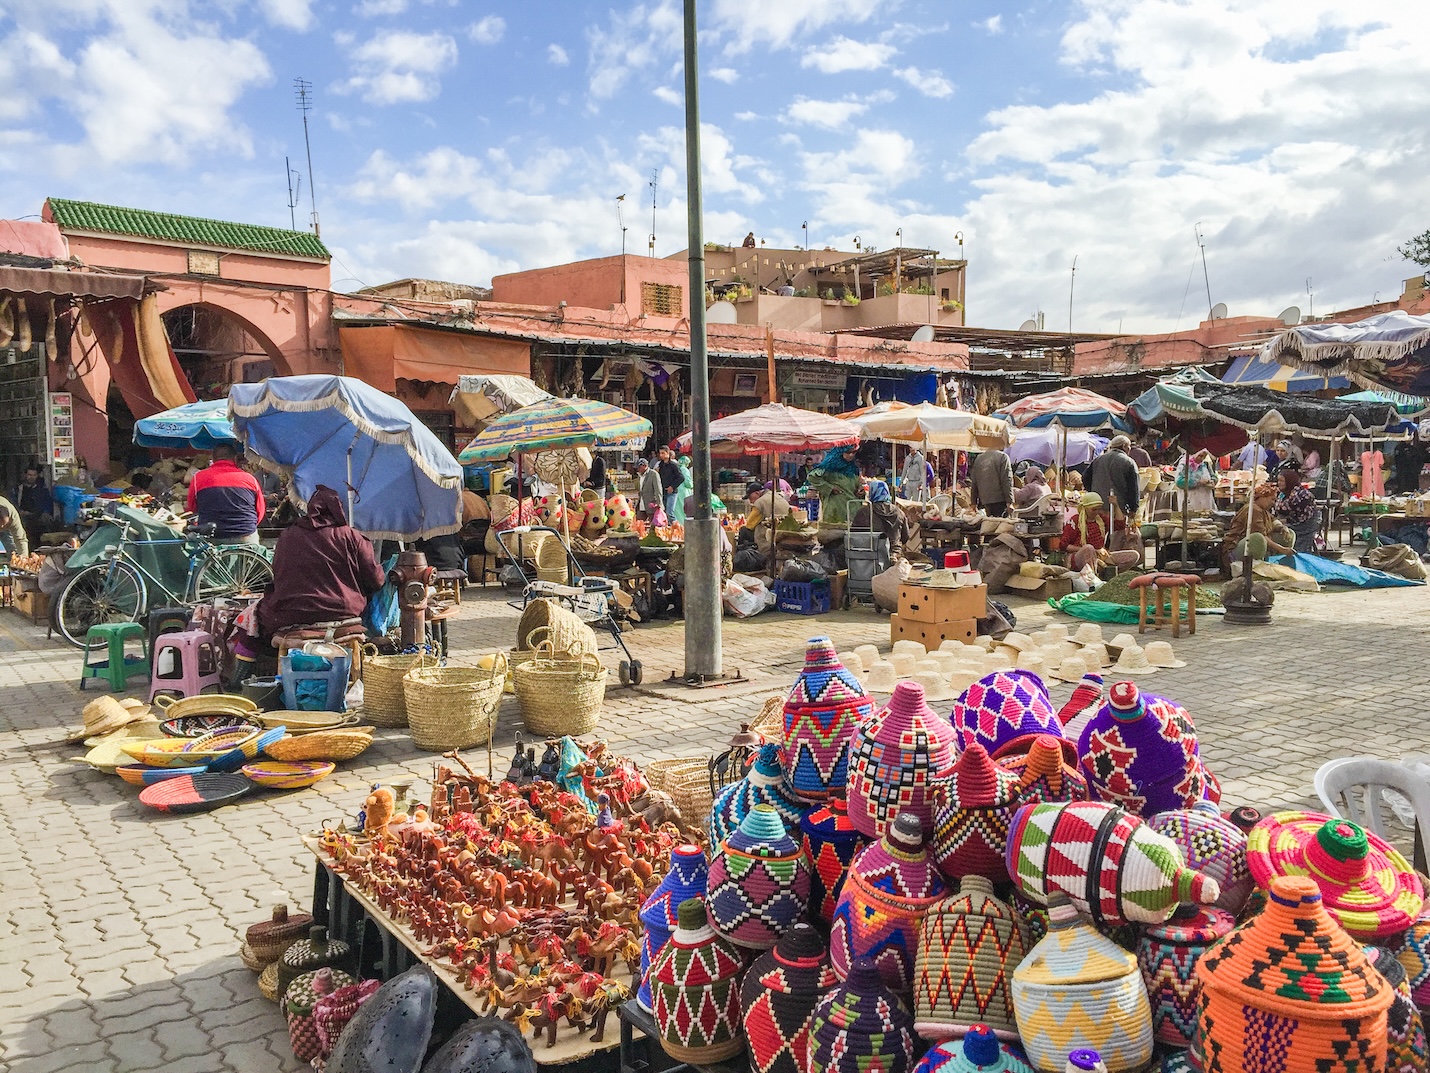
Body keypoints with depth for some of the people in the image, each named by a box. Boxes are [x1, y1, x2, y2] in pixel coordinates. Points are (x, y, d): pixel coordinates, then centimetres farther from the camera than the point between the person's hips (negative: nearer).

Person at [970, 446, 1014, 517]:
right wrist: (1009, 502, -12)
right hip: (999, 501, -6)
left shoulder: (978, 459, 13)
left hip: (985, 501, 6)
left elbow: (974, 483, 15)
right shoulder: (1003, 457, -5)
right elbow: (1007, 481, -11)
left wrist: (974, 503, 18)